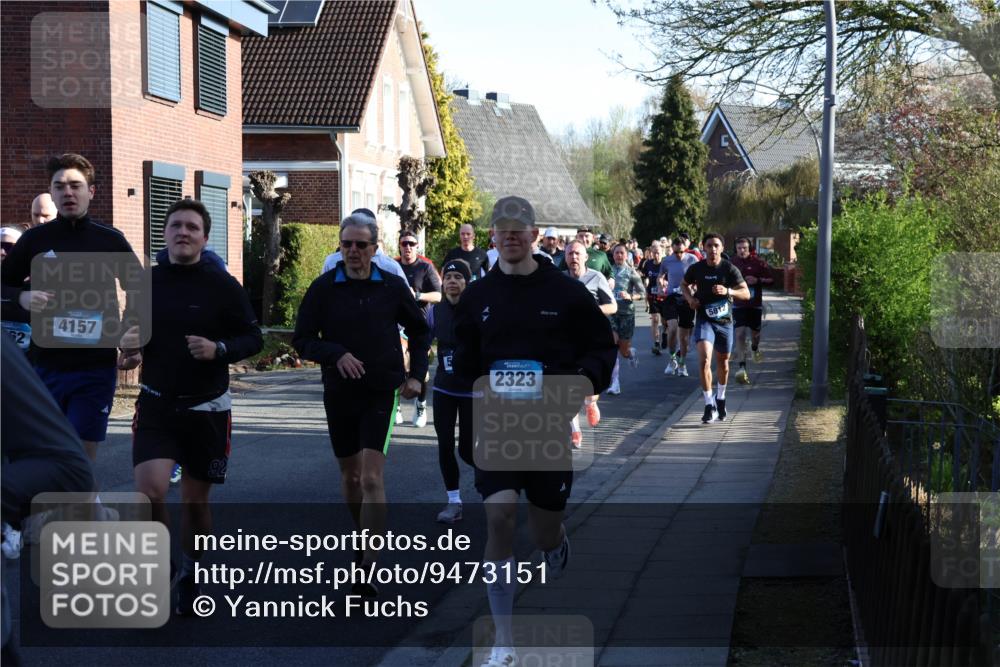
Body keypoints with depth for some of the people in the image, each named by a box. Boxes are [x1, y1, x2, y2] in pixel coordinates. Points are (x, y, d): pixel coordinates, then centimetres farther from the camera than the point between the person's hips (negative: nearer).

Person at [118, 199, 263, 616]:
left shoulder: (223, 286, -7)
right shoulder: (145, 282, 2)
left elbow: (253, 339, -2)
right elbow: (133, 332, 16)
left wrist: (219, 349, -21)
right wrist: (129, 348, -7)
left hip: (207, 410, -1)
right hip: (156, 406, 1)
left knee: (195, 500, 9)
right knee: (149, 492, -17)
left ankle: (191, 576, 31)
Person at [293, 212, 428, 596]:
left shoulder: (392, 287, -1)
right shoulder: (323, 288, -3)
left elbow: (420, 331, 14)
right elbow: (301, 339, -2)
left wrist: (416, 374, 5)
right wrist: (336, 354, -19)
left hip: (381, 394, -2)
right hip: (339, 394, 2)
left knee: (372, 478, -13)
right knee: (349, 474, 15)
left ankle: (368, 567, -15)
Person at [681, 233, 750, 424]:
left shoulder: (729, 269, -6)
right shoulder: (696, 269, -2)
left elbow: (746, 293, -7)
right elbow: (684, 284, 18)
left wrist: (727, 291, -25)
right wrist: (689, 297, -3)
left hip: (724, 320, 1)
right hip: (704, 320, -1)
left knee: (723, 363, 15)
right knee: (704, 360, -20)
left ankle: (720, 397, 40)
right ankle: (709, 405, -16)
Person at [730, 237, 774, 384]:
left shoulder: (759, 263, -5)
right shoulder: (731, 263, 0)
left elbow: (771, 280, -1)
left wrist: (758, 280, -18)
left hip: (755, 304, 1)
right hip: (739, 305, -1)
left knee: (755, 333, 15)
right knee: (740, 334, -15)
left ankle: (755, 348, 53)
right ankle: (741, 367, -19)